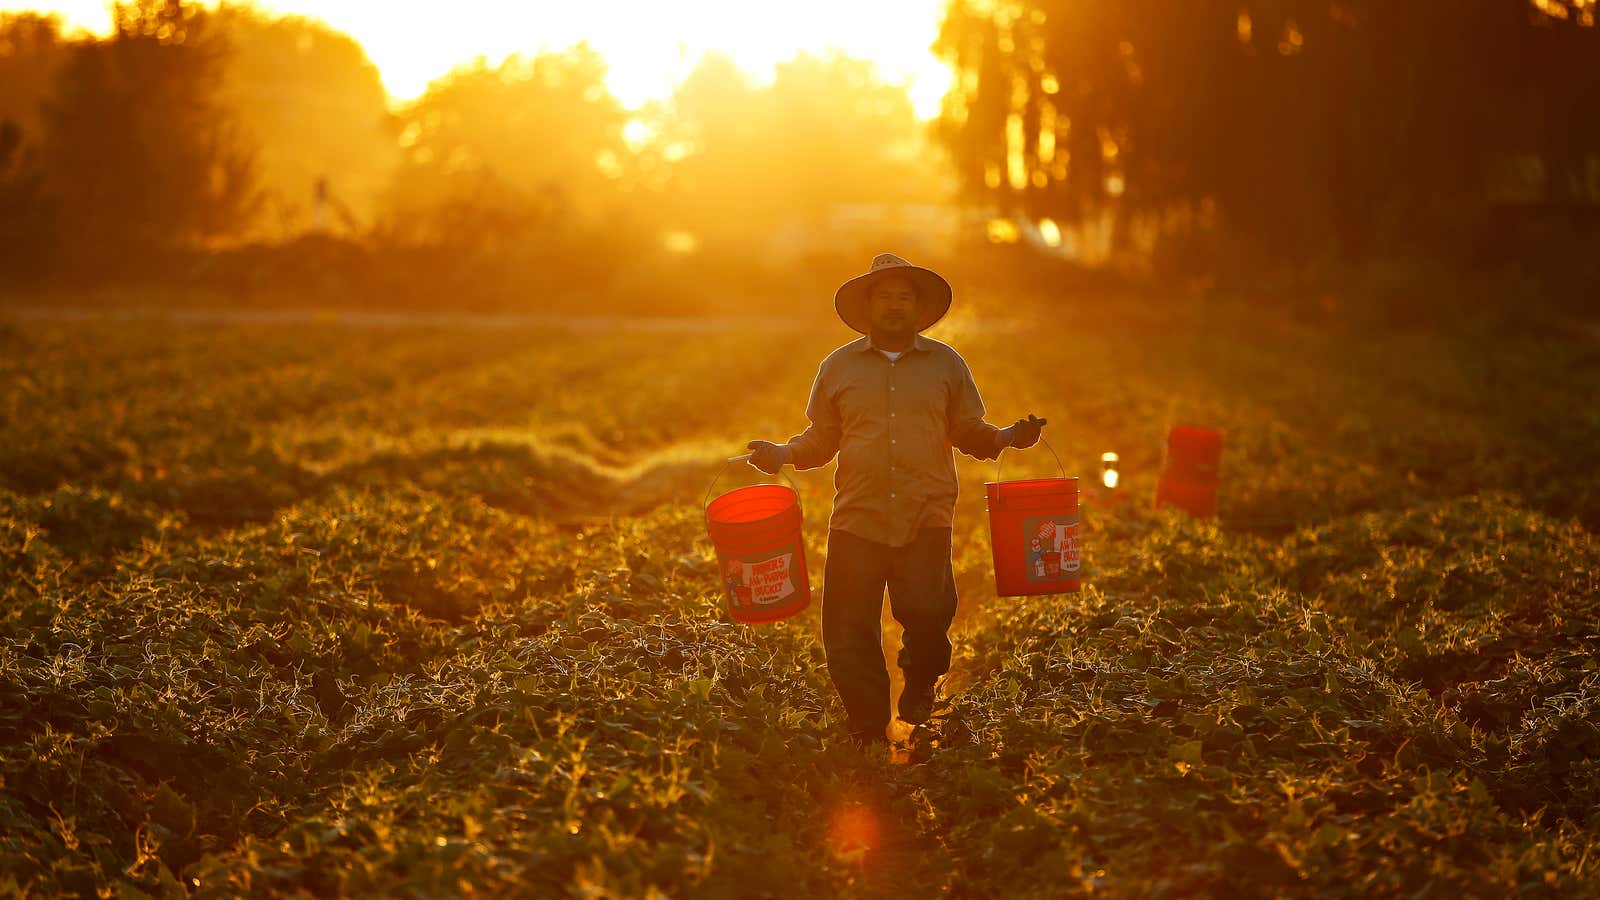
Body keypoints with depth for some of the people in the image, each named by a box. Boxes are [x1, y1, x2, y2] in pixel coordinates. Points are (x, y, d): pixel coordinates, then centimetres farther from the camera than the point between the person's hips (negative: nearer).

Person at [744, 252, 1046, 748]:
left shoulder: (946, 363, 12)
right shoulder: (838, 366, 12)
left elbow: (968, 433, 15)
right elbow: (820, 439, 16)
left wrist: (1009, 436, -4)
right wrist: (781, 454, -2)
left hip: (926, 516, -1)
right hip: (857, 516, 1)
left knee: (926, 611, -19)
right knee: (850, 630, -4)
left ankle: (921, 682, 16)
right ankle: (868, 735, 13)